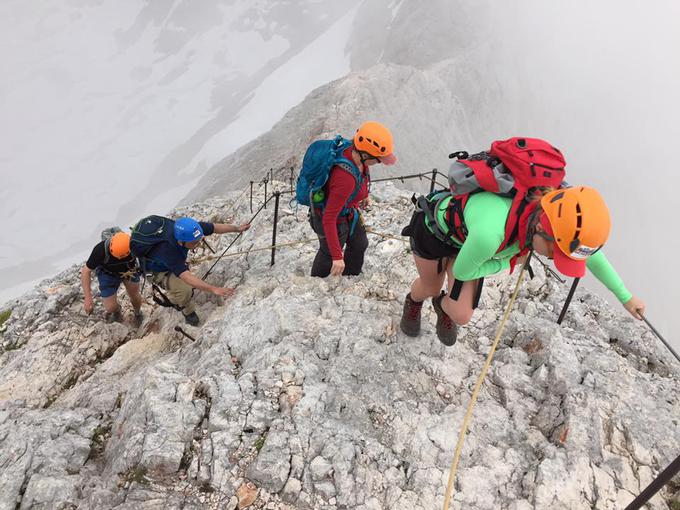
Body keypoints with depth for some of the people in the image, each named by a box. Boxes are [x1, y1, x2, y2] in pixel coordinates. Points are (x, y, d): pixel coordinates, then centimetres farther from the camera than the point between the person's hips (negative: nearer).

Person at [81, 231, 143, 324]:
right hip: (108, 273, -1)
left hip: (128, 269, 1)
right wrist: (88, 298, -29)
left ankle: (138, 313, 35)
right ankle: (117, 311, 34)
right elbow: (86, 271, -26)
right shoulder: (101, 250, -38)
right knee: (110, 308, -4)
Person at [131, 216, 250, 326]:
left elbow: (215, 227, -17)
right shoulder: (168, 251, -47)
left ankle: (172, 297, 45)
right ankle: (188, 313, 6)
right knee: (184, 289, -23)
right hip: (157, 270, -6)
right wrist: (213, 289, -59)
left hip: (175, 262, 6)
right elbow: (187, 277, -53)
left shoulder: (190, 230, -32)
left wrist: (237, 228, -12)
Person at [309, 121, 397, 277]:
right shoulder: (345, 179, -44)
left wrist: (363, 194, 23)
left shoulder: (354, 151, -21)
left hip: (349, 211, 8)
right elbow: (329, 219, -38)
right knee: (328, 255, 18)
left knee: (359, 244, 28)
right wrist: (337, 257, -36)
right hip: (335, 219, -8)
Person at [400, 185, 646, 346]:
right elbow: (461, 271, -27)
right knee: (430, 289, 22)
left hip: (468, 232, 4)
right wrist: (508, 261, -16)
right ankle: (413, 301, 60)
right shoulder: (489, 234, -49)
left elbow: (590, 254, -6)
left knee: (461, 316, 0)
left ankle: (442, 305, 38)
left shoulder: (559, 220, -28)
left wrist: (625, 296, 6)